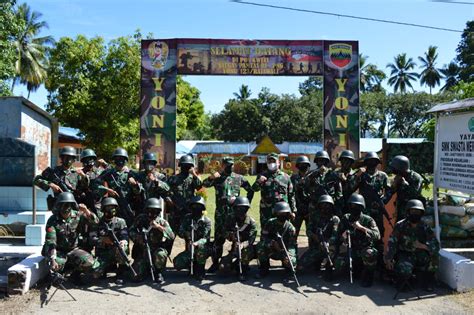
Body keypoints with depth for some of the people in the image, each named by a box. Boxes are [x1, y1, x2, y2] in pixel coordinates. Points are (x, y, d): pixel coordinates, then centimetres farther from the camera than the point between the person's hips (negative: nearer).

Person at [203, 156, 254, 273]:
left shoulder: (239, 178, 11)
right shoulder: (217, 177, 7)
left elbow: (250, 191, 19)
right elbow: (204, 184, -8)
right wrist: (211, 178, -27)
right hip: (221, 213, -1)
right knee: (219, 237, 0)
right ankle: (215, 262, 7)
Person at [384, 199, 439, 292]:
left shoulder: (425, 228, -3)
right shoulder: (400, 225, -7)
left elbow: (436, 246, -10)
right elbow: (392, 242, -10)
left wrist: (423, 246, -28)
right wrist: (388, 259, -18)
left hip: (420, 256, 3)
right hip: (404, 255, -3)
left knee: (434, 256, -24)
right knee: (404, 271, -32)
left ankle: (427, 280, 0)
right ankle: (401, 281, 6)